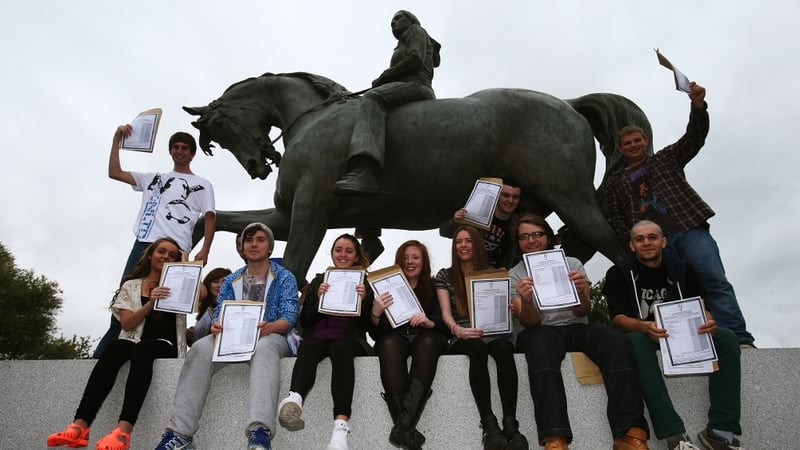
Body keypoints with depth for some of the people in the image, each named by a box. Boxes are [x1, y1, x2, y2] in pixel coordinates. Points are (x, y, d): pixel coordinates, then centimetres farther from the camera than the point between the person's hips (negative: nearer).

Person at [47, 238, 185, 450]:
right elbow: (127, 324, 3)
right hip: (134, 343, 2)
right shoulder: (131, 286, 16)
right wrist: (150, 304, -13)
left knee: (142, 349, -36)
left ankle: (123, 430, -52)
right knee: (115, 348, -33)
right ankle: (80, 425, -44)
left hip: (166, 346, -2)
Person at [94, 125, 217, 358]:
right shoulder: (154, 178, 27)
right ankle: (101, 355, 2)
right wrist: (117, 140, 14)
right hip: (144, 243, 4)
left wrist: (205, 250, -9)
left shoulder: (202, 185, 16)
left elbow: (210, 218, 5)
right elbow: (114, 173, 22)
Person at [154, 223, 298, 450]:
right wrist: (216, 326, -17)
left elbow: (289, 318, -4)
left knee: (264, 348, -40)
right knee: (200, 349, -28)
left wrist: (269, 327, -28)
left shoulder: (285, 277, 8)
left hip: (271, 337, -3)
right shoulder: (230, 280, 20)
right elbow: (219, 314, 9)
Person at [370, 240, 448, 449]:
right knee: (390, 343, -36)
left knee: (427, 341, -36)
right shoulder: (388, 287, 15)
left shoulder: (433, 288, 17)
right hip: (395, 336, 0)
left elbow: (445, 325, 7)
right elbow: (375, 333, 8)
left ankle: (403, 425, -46)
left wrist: (429, 322, -15)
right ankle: (406, 427, -46)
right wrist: (375, 313, -14)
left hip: (425, 336, 0)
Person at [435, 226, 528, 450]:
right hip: (463, 339, -1)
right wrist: (457, 330, -25)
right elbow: (446, 313, -2)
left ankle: (510, 424, -40)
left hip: (492, 333, 2)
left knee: (504, 348, -36)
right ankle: (489, 424, -42)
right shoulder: (444, 276, 10)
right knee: (478, 348, -38)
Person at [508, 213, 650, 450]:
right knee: (541, 341, -40)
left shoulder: (572, 264, 10)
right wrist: (525, 301, -29)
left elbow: (582, 311, -1)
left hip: (577, 329, 2)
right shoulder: (515, 275, 6)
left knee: (614, 340, -31)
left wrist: (581, 293, -24)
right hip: (543, 333, -2)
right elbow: (530, 322, -6)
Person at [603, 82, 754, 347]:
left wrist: (698, 106, -5)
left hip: (689, 229, -1)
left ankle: (740, 342, -21)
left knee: (715, 281, -17)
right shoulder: (616, 181, 22)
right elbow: (614, 219, 12)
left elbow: (695, 138, 11)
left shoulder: (666, 158, 24)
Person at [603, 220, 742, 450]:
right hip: (640, 334, -3)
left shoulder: (683, 269, 6)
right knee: (636, 341, -37)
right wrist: (646, 327, -35)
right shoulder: (619, 273, -4)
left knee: (726, 338, -21)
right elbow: (618, 317, -14)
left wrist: (708, 322, -26)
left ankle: (721, 431, -24)